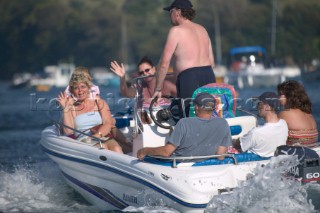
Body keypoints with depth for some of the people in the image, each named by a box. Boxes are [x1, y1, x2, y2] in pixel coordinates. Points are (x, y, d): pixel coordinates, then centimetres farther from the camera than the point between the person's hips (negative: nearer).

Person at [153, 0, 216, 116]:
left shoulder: (176, 30, -3)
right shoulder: (202, 29, 19)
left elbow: (164, 64, -7)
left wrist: (158, 89, -1)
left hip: (188, 77, -7)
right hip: (209, 75, 7)